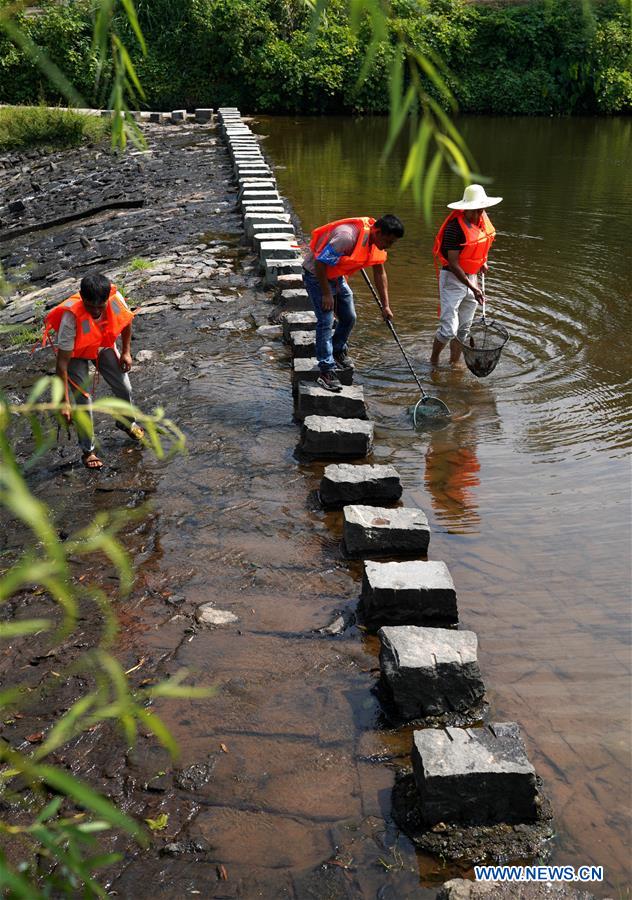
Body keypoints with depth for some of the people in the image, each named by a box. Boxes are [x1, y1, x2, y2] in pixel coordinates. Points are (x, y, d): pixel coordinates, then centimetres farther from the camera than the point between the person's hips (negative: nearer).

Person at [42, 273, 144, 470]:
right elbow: (62, 363, -38)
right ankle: (88, 451, 9)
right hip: (75, 352, -4)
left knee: (124, 387, 7)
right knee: (83, 400, -10)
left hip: (103, 345, 4)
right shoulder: (71, 318, -42)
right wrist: (64, 402, -38)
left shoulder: (116, 299, -32)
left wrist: (126, 352, -3)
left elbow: (126, 320, -5)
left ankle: (126, 423, 40)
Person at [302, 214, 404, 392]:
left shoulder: (377, 241, -7)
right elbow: (320, 263, -31)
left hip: (337, 276, 8)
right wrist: (326, 294, -23)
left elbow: (379, 272, 7)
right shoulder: (348, 236, -35)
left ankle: (338, 351, 38)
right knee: (326, 321, -15)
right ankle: (327, 371, -11)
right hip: (316, 275, -8)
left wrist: (385, 305, 7)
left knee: (349, 318, 13)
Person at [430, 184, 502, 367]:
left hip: (471, 277, 7)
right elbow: (453, 264, -22)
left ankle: (455, 361, 26)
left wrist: (483, 262, 15)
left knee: (464, 328, 13)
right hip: (452, 279, -7)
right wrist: (472, 288, -21)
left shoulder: (483, 221, 1)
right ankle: (433, 360, 14)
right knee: (448, 329, -8)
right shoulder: (455, 227, -22)